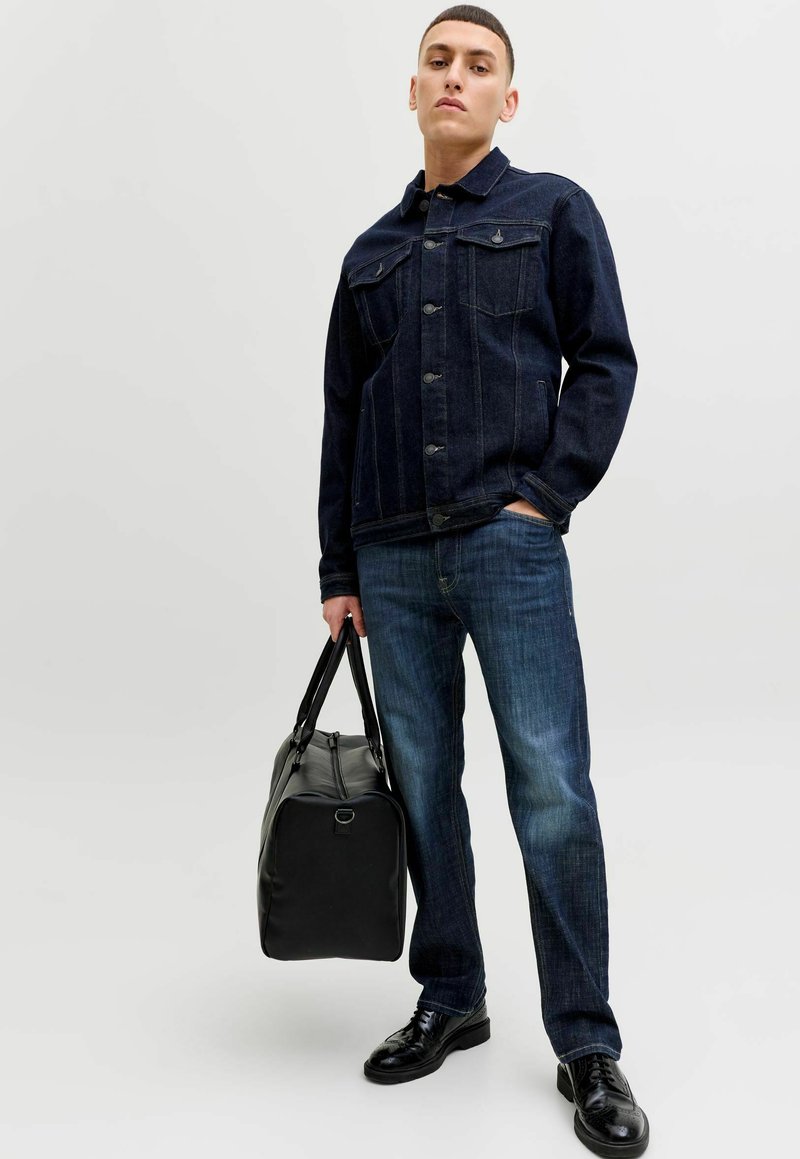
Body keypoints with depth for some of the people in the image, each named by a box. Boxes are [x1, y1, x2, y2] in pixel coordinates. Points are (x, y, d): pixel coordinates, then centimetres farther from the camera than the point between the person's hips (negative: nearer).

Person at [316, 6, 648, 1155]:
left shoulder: (552, 210, 8)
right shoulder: (374, 252, 18)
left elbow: (605, 360, 2)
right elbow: (343, 414, 17)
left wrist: (548, 493, -10)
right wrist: (338, 569, 13)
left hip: (509, 541, -4)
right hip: (394, 555, 4)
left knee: (551, 787, -6)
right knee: (422, 782, 9)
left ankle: (586, 1045, 6)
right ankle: (450, 1001, 25)